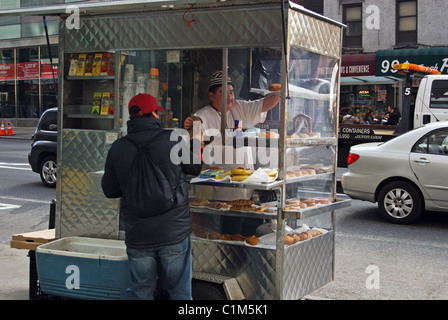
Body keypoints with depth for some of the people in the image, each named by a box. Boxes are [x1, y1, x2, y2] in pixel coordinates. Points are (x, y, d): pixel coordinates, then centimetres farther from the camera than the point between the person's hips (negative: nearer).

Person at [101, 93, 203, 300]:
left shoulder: (117, 148, -3)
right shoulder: (174, 140, -9)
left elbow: (109, 190, 5)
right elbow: (196, 168, 8)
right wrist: (195, 142, 26)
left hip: (137, 236, 2)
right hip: (174, 232, -2)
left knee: (142, 292, 13)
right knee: (179, 292, 12)